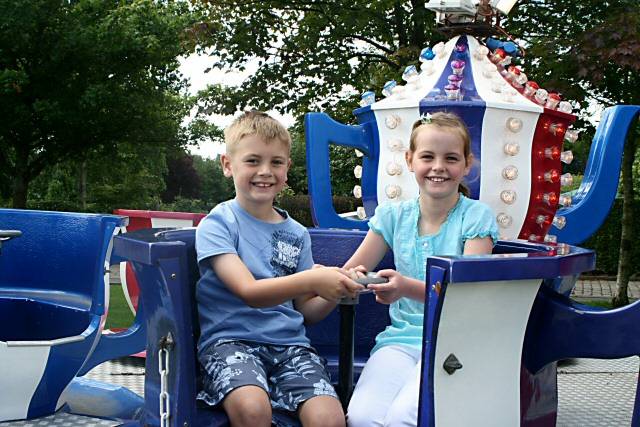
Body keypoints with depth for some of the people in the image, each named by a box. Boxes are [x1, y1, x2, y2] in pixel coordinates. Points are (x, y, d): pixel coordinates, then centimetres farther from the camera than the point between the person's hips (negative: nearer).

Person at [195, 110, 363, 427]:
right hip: (230, 340, -3)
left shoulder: (296, 233, 14)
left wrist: (335, 292, -4)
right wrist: (311, 280, -25)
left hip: (289, 344, 4)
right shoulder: (218, 224, 0)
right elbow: (248, 292, -14)